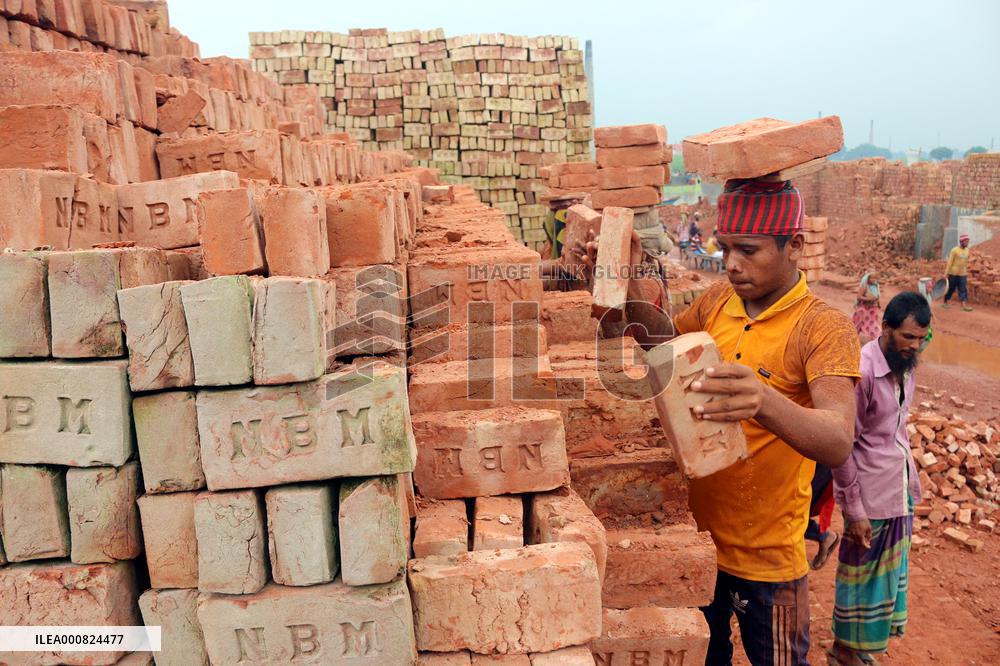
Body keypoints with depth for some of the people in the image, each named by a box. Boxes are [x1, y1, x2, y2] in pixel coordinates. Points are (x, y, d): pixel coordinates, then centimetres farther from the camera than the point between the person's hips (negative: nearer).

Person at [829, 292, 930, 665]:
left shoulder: (905, 365, 1)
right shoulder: (862, 371, -23)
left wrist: (911, 480, 10)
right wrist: (854, 510, -18)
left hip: (899, 489, 7)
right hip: (870, 495, -7)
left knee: (889, 566, 20)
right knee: (862, 571, 8)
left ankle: (869, 635, 40)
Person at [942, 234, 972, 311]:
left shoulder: (967, 250, 8)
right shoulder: (954, 250, -10)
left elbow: (966, 262, 17)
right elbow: (949, 262, -11)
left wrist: (966, 272, 18)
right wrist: (946, 274, -14)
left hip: (962, 274, 5)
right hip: (953, 273, -5)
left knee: (963, 290, -2)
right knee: (950, 289, 6)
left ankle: (964, 305, -7)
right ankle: (945, 302, 21)